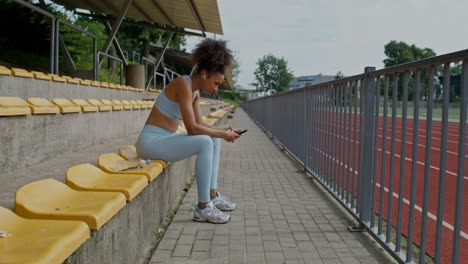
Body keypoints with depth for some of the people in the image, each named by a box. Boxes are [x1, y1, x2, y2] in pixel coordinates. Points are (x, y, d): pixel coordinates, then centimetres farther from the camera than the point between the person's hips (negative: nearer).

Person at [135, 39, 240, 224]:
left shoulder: (195, 91, 9)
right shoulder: (184, 84, -20)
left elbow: (200, 125, 13)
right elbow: (192, 128, -24)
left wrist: (224, 132, -1)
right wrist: (222, 134, -14)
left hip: (164, 140, 10)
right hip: (151, 142, -10)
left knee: (214, 140, 11)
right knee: (205, 143, -26)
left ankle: (212, 195, 12)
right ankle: (203, 208, -18)